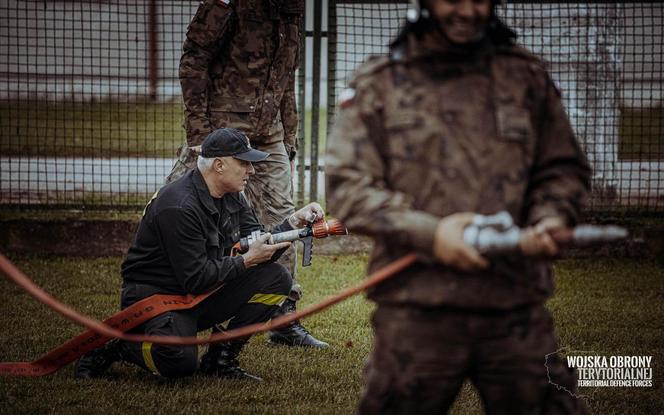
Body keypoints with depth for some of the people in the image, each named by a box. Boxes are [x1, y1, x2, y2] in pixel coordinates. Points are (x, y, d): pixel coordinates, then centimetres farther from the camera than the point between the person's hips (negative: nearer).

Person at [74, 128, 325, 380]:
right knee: (180, 362, -36)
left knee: (276, 279, -6)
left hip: (202, 293, 9)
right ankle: (116, 345, -4)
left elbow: (258, 247, 7)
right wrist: (246, 261, -18)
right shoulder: (179, 206, -24)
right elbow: (195, 279, -24)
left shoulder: (232, 197, 5)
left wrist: (295, 222, -7)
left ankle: (220, 359, 0)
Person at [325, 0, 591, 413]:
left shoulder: (527, 76, 12)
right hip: (415, 312, -2)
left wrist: (548, 221, -6)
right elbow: (347, 185, -1)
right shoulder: (378, 84, 5)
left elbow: (565, 167, 17)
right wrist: (428, 233, -14)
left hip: (517, 308, 2)